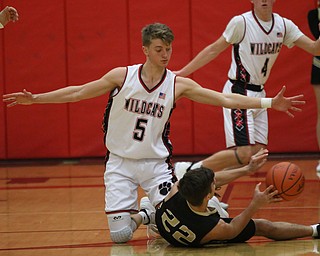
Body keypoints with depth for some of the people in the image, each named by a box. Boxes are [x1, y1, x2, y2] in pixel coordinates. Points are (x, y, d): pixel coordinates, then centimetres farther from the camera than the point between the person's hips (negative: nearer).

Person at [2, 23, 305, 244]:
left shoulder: (178, 84, -6)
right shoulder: (122, 76, -8)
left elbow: (225, 99, -7)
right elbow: (79, 92, 0)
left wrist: (270, 103, -14)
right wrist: (35, 98, -4)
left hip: (155, 163, 1)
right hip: (120, 163, -1)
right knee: (120, 235, -11)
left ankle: (144, 214, 22)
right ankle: (131, 215, 26)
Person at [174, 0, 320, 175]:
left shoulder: (283, 25, 2)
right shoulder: (241, 22, -14)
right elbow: (214, 50, -6)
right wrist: (182, 72, -4)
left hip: (259, 94, 7)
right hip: (239, 93, -7)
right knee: (245, 153, -18)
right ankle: (189, 170, -8)